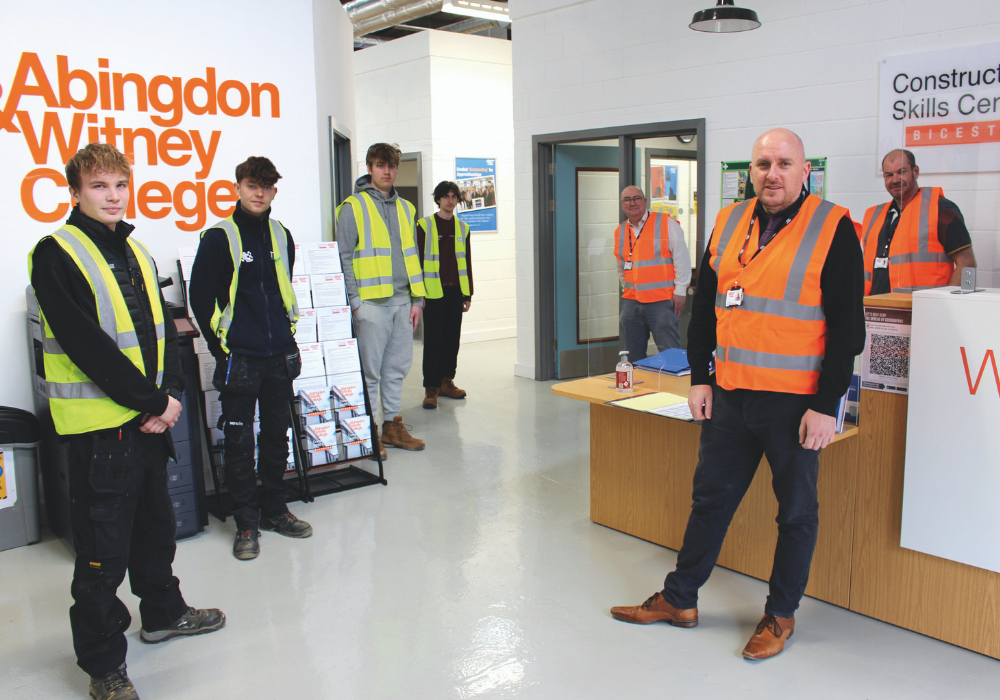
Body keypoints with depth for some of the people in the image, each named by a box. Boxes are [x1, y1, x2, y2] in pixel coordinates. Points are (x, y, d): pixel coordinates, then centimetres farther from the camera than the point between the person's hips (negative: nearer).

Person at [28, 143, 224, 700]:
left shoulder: (136, 251, 13)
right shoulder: (57, 253, -11)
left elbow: (163, 328, 12)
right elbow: (86, 343, -19)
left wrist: (171, 393, -4)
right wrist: (150, 401, -17)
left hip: (151, 416, 7)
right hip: (101, 419, -7)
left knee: (156, 522, 22)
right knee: (103, 547, 2)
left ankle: (164, 611, 41)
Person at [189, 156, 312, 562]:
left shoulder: (281, 236, 9)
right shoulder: (219, 238, -6)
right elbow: (201, 296, -4)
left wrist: (287, 333, 12)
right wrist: (221, 346, -5)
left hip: (280, 356, 5)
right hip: (238, 358, -5)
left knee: (276, 435, 13)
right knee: (239, 442, 2)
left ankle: (274, 509, 27)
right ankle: (246, 523, 13)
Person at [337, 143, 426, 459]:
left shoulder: (405, 208, 16)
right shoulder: (353, 207, -2)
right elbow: (344, 257, -6)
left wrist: (417, 299, 11)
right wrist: (354, 301, -11)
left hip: (402, 301, 6)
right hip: (371, 302, -6)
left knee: (398, 367, 11)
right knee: (369, 371, -1)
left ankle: (392, 425, 22)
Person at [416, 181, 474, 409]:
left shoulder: (462, 227, 12)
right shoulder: (424, 225, -1)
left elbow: (466, 262, 15)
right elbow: (418, 260, -3)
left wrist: (468, 294, 12)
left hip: (456, 292, 5)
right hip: (434, 293, -4)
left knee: (452, 338, 10)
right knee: (433, 340, -2)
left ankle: (446, 381, 22)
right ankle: (431, 387, 4)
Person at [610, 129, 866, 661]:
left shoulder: (832, 229, -8)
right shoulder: (729, 223, 7)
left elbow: (847, 327, -9)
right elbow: (704, 307, 12)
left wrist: (826, 405, -13)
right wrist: (699, 377, 7)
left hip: (796, 401, -4)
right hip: (730, 395, 5)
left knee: (796, 510, 11)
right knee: (711, 496, 15)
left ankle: (781, 614, 29)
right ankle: (679, 598, 29)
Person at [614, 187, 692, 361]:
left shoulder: (666, 223, -2)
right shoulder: (620, 232, 13)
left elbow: (682, 258, -4)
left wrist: (680, 290, -7)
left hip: (662, 301, -5)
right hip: (631, 301, 5)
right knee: (633, 356, 12)